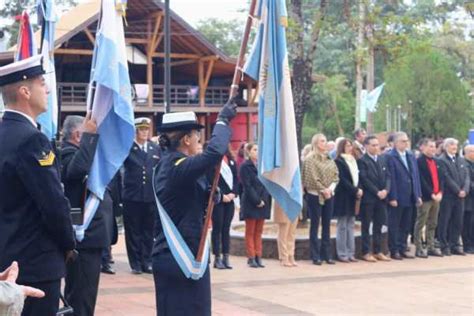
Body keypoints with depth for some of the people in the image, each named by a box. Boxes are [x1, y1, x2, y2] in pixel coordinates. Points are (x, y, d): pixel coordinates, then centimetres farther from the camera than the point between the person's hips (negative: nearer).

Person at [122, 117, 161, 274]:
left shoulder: (155, 149, 9)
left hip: (151, 197, 3)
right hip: (132, 197, -3)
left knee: (148, 231, 8)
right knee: (133, 231, 4)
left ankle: (147, 261, 17)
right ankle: (135, 263, 12)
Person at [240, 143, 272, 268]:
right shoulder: (245, 166, -5)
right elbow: (247, 186, -12)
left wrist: (265, 199, -3)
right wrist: (257, 200, -16)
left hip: (263, 203, 5)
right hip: (250, 204, -5)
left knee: (259, 232, 8)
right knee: (250, 232, 1)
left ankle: (258, 257, 10)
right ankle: (251, 258, 3)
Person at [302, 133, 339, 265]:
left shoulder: (329, 159, 13)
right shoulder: (310, 159, -6)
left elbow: (335, 175, 8)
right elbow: (312, 178, -13)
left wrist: (330, 188, -7)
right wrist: (323, 190, -14)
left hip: (329, 195, 6)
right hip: (315, 195, -6)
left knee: (327, 226, 8)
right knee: (315, 225, -1)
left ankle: (327, 254, 12)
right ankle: (316, 256, 1)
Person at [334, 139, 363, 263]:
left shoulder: (353, 161, 15)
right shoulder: (338, 161, -7)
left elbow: (356, 177, 14)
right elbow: (342, 180, -14)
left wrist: (359, 190, -4)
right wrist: (355, 190, -17)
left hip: (353, 197, 7)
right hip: (343, 197, -7)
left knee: (350, 225, 8)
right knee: (342, 226, -2)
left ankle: (350, 253, 11)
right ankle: (342, 254, 2)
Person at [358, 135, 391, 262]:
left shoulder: (383, 159, 14)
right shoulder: (362, 160, -7)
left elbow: (387, 176, 10)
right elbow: (364, 179, -13)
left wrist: (386, 190, -7)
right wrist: (377, 192, -15)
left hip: (382, 197, 6)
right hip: (368, 198, -6)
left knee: (378, 226, 9)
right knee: (366, 226, 2)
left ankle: (378, 251, 15)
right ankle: (366, 252, 6)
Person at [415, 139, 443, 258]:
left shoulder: (435, 162, 17)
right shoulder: (419, 161, -9)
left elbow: (439, 178, 16)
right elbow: (421, 181, -15)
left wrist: (440, 193, 1)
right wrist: (431, 194, -16)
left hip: (436, 197, 8)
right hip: (425, 197, -8)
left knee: (432, 224, 11)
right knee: (420, 224, -2)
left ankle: (431, 247, 17)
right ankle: (419, 249, 1)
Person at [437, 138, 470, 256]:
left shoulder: (461, 160, 16)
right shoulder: (442, 160, -7)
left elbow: (466, 175, 9)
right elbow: (447, 178, -13)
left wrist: (465, 190, -6)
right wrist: (458, 191, -13)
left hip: (460, 196, 6)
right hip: (447, 196, -6)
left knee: (458, 222, 8)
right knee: (444, 222, -1)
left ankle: (455, 245, 15)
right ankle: (444, 246, 4)